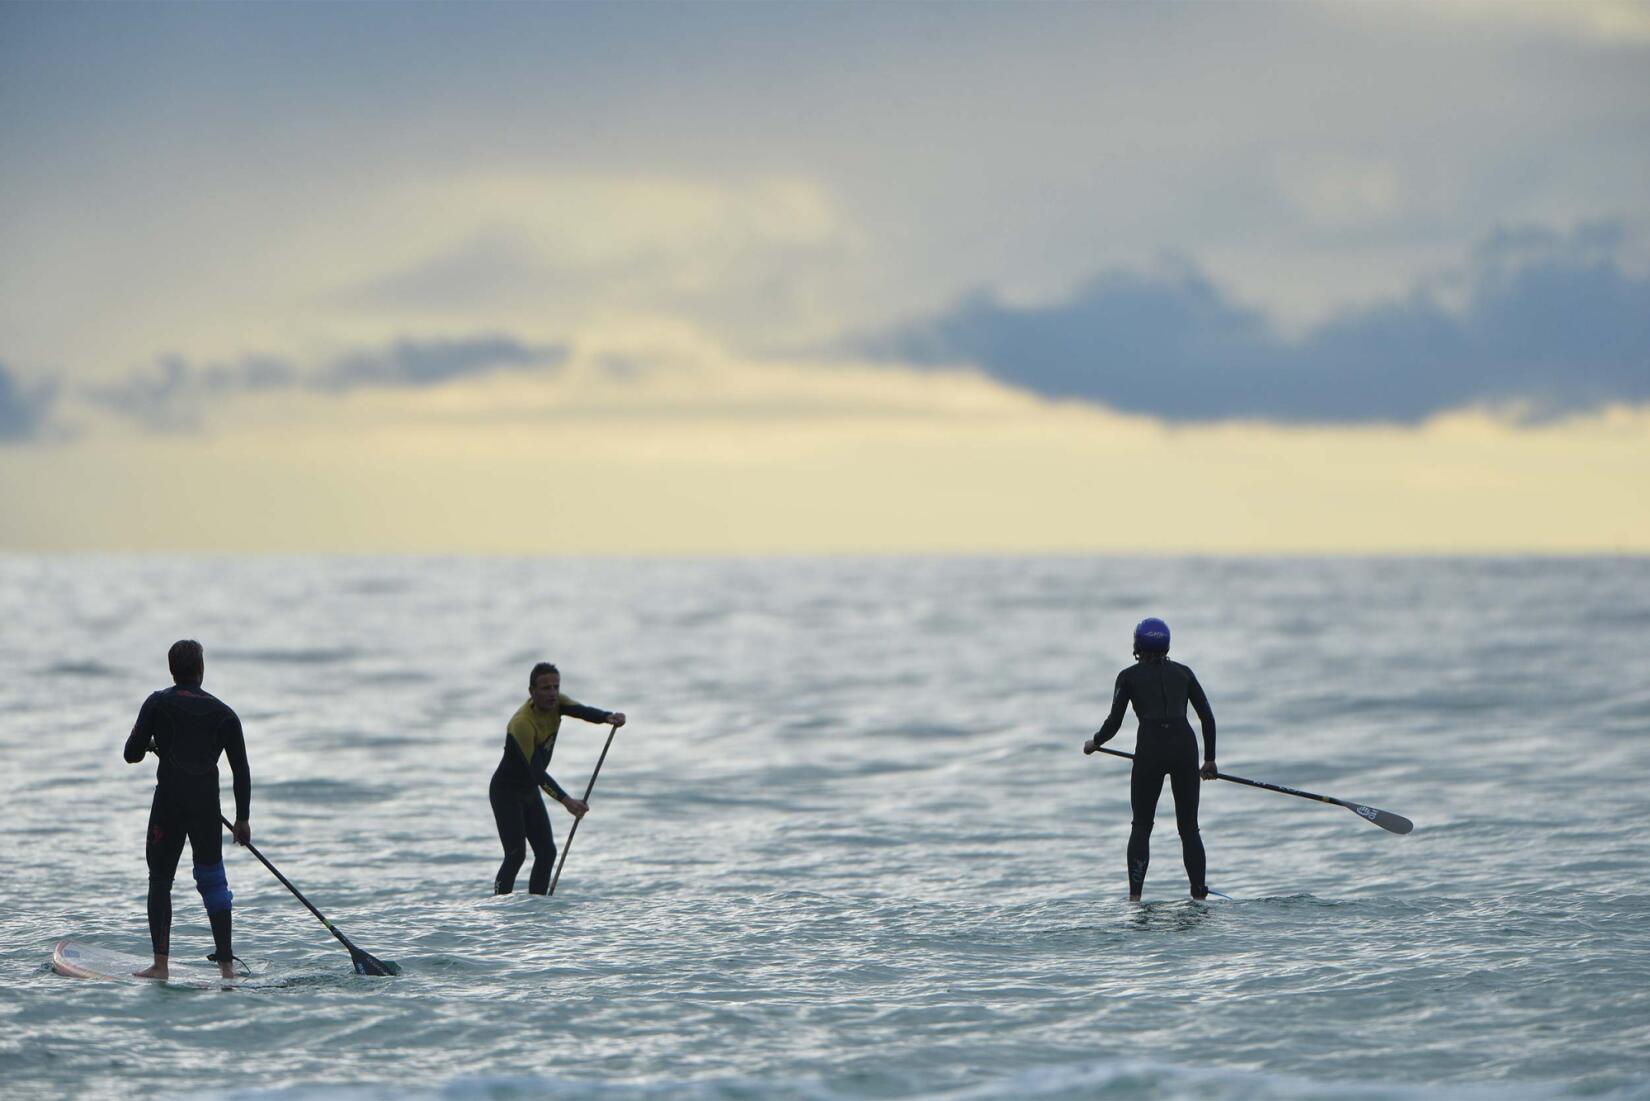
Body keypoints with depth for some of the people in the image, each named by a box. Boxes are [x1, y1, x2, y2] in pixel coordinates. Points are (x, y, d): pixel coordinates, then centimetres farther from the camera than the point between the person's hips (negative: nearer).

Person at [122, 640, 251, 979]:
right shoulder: (223, 712, 5)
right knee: (213, 881, 10)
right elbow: (241, 770, 5)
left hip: (168, 805, -2)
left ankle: (160, 964, -3)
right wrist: (242, 818, 12)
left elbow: (132, 755, -2)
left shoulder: (158, 704, 0)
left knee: (160, 880, 6)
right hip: (207, 808, 2)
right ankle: (226, 964, 6)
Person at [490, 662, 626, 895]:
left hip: (530, 791, 8)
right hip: (506, 791, -8)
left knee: (547, 853, 3)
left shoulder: (555, 703, -7)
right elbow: (536, 771, -35)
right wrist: (566, 801, -44)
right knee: (516, 854, -18)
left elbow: (582, 711, -24)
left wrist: (608, 717, -46)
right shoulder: (522, 723, -30)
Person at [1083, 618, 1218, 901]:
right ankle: (1199, 896, 1)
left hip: (1150, 750, -2)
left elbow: (1114, 723, 5)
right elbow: (1207, 718, 14)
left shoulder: (1129, 676, 8)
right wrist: (1210, 759, 23)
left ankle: (1135, 896, -4)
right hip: (1185, 746, 2)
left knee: (1141, 826, 8)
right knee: (1189, 827, 9)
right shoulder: (1182, 672, 16)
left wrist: (1094, 743, 24)